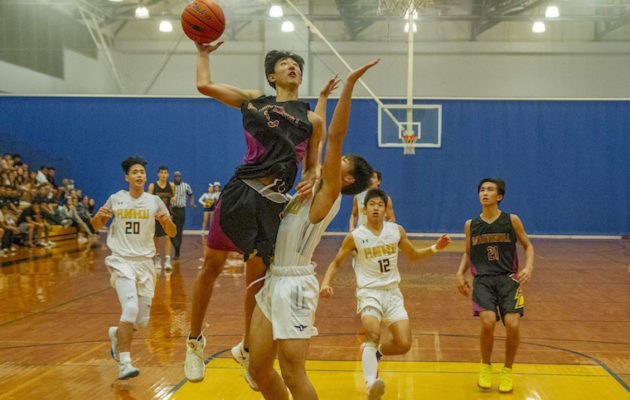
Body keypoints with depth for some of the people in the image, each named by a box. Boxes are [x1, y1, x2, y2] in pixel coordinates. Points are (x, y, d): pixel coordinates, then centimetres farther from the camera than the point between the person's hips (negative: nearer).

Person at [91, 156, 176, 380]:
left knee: (142, 321, 4)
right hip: (122, 261, -3)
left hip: (145, 263, 3)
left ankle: (117, 334, 38)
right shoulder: (116, 199, 3)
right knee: (131, 307, -24)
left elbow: (172, 233, 5)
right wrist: (99, 215, -8)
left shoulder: (154, 201, 5)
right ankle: (124, 364, -18)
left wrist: (166, 220, -17)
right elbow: (96, 226, 15)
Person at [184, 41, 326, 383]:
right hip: (240, 189, 0)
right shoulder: (252, 100, 15)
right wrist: (203, 53, 24)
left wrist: (309, 181, -1)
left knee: (256, 277, 6)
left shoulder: (311, 119, 16)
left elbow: (312, 165, 19)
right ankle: (194, 341, 22)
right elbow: (205, 85, 12)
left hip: (273, 202, 1)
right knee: (212, 265, 4)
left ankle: (247, 349, 26)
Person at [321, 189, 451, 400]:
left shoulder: (396, 231, 4)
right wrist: (326, 283, -12)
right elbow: (336, 262, 5)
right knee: (373, 335, -30)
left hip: (392, 293, 4)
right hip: (369, 293, -4)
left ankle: (375, 352, 23)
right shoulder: (355, 237, -4)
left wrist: (435, 248, 2)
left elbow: (414, 255, 18)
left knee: (404, 345, -6)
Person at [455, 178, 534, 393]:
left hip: (508, 278, 0)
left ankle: (507, 370, 11)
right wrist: (460, 273, 7)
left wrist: (528, 267, -4)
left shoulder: (512, 220, 4)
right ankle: (486, 367, 6)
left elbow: (528, 246, 13)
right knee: (488, 322, -22)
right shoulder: (471, 225, 9)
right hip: (483, 280, 0)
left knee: (513, 324, -17)